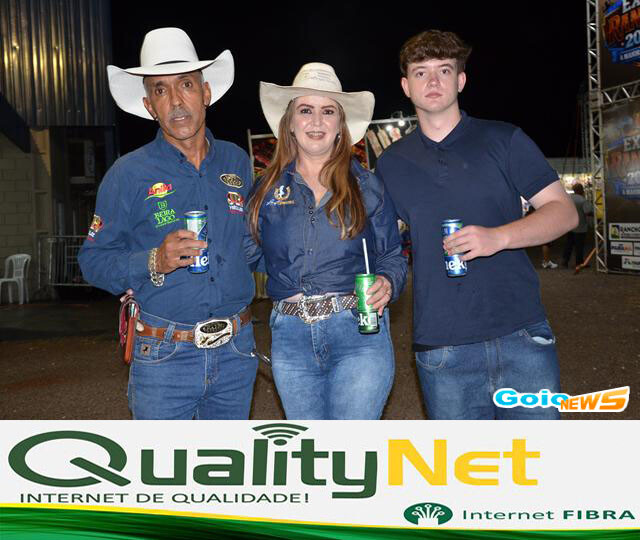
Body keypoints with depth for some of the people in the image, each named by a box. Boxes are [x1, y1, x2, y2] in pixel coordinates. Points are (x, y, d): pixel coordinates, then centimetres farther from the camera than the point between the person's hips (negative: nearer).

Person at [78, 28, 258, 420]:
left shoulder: (237, 162, 7)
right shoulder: (129, 174, -5)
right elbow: (93, 261, -6)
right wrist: (155, 263, -23)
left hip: (237, 349, 4)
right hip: (165, 357, -3)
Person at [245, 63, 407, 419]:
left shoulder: (368, 187, 5)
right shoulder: (268, 190, 8)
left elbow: (392, 256, 9)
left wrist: (387, 284, -13)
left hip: (360, 334, -2)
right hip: (291, 338, 3)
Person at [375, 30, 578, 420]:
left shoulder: (504, 140, 3)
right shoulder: (391, 164, 10)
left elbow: (564, 211, -1)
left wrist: (499, 237, -18)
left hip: (521, 333, -1)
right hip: (442, 349, 2)